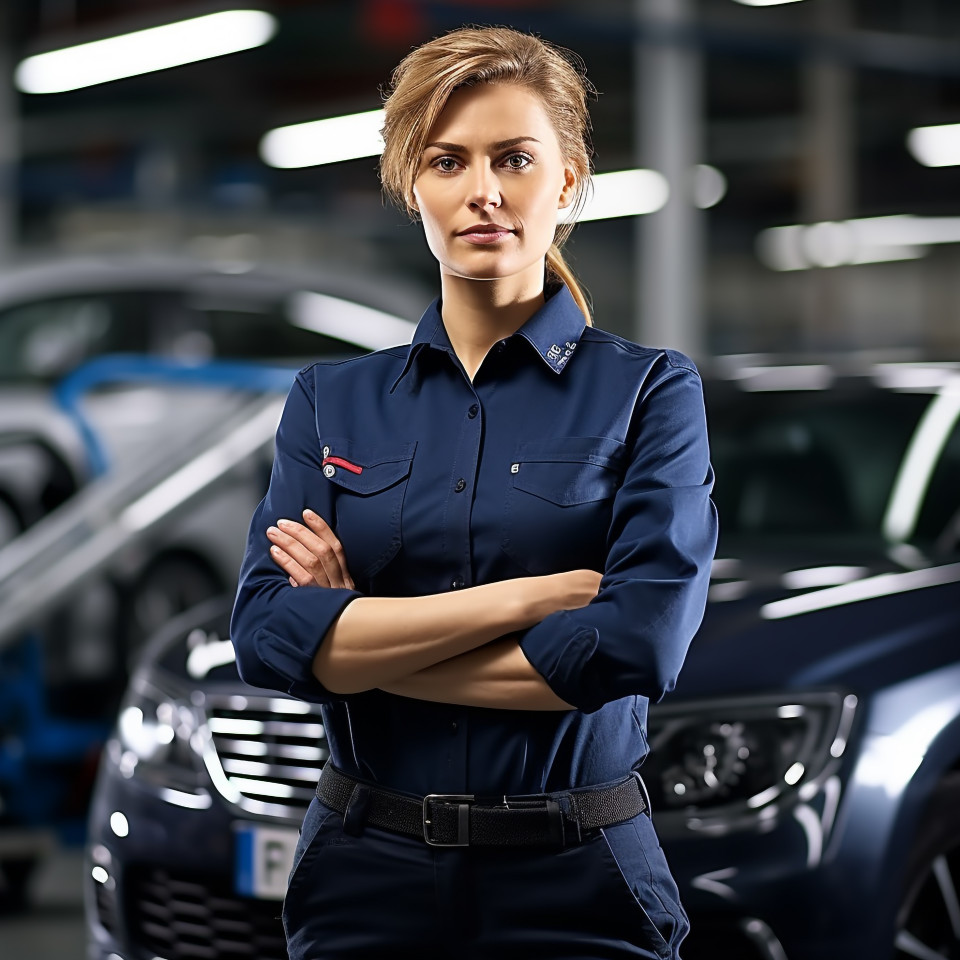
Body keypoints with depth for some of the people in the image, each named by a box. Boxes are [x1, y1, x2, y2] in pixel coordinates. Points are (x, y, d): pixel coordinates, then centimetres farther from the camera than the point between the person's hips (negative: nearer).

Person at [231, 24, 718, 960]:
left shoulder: (648, 391, -3)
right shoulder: (332, 401, 5)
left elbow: (642, 638, -17)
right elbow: (267, 631, -9)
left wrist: (358, 644, -11)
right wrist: (530, 595, -16)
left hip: (576, 885, -2)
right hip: (365, 882, 2)